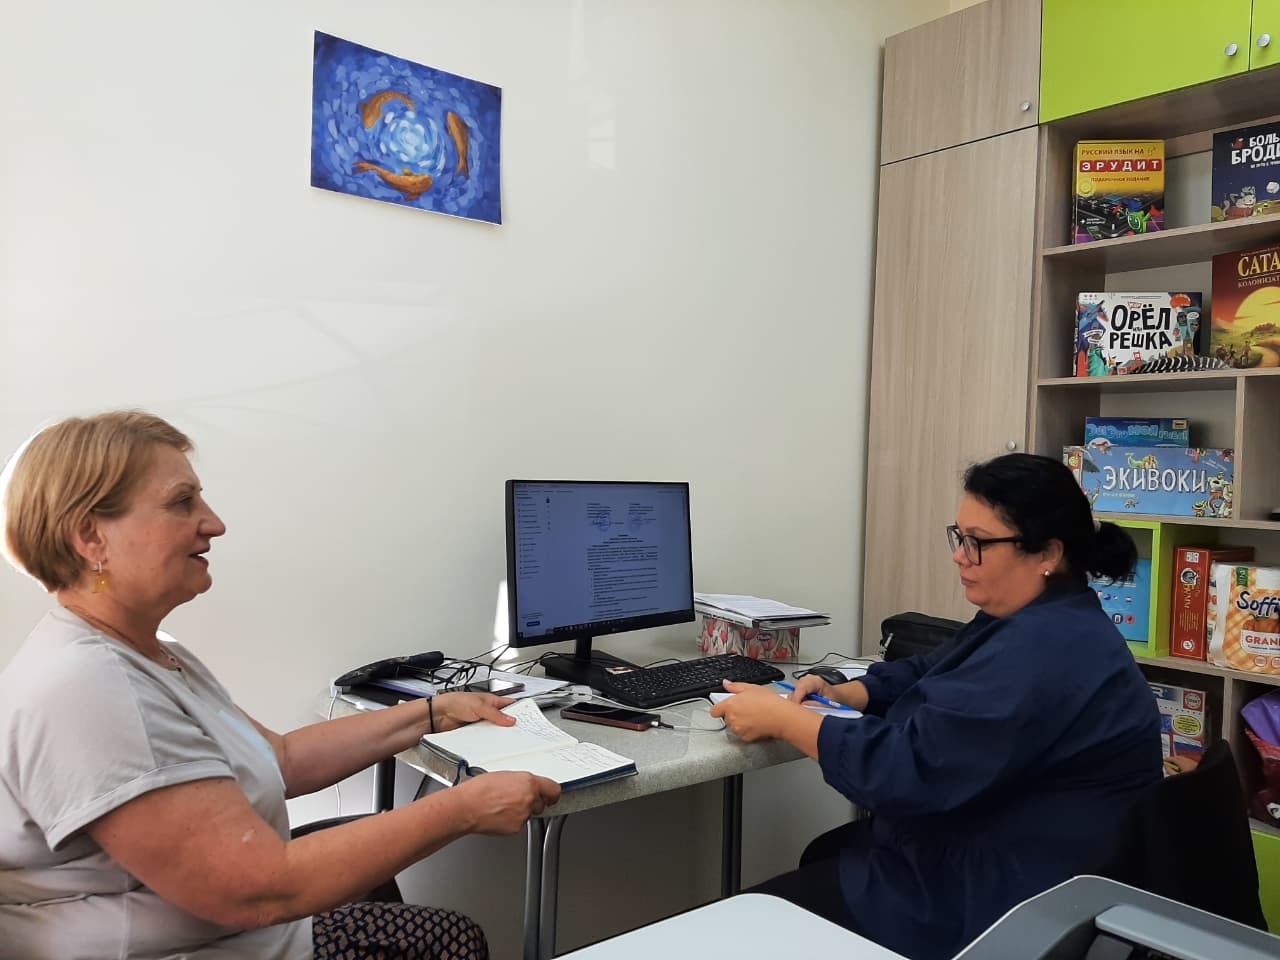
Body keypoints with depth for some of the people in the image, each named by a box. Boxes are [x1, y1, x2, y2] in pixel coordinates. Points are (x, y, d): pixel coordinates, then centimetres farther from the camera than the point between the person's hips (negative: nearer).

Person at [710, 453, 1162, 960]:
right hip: (991, 850, 11)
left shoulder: (1045, 652, -29)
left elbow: (908, 768, -31)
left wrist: (779, 718, -21)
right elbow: (925, 676, 15)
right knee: (821, 856, 23)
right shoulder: (1033, 621, 8)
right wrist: (842, 694, -3)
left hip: (1004, 897, -11)